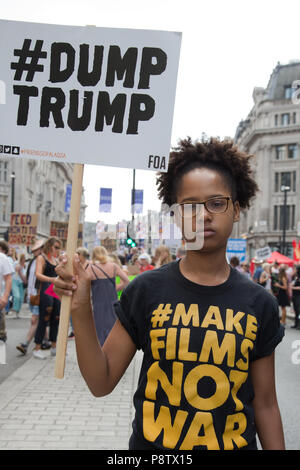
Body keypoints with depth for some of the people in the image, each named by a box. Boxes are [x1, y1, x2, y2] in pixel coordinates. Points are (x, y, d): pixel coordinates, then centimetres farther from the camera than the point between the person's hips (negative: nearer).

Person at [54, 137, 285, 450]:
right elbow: (101, 383, -9)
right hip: (153, 442, 0)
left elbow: (264, 404, 1)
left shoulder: (258, 304, -5)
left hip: (234, 442, 1)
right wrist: (81, 310, -20)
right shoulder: (147, 290, -9)